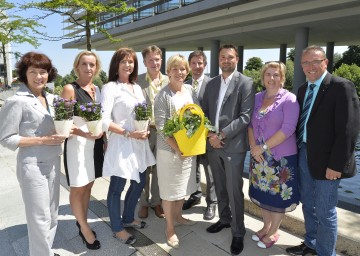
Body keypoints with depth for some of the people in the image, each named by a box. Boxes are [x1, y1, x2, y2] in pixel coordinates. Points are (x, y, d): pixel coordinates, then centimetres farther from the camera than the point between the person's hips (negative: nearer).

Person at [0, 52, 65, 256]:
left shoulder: (52, 98, 7)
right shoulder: (17, 101, -12)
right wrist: (42, 140, -19)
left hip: (53, 163, 7)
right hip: (33, 166, -6)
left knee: (52, 214, 18)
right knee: (40, 218, 5)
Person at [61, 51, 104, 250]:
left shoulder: (96, 89, 8)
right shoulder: (70, 89, -10)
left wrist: (103, 137, 5)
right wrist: (84, 133, -25)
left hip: (96, 142, 6)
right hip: (77, 143, -6)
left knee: (88, 185, 16)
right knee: (78, 187, 6)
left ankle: (81, 223, 34)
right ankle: (84, 227, 25)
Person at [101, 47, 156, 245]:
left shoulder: (137, 88, 12)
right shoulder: (110, 88, -10)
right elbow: (104, 121, -18)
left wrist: (146, 128, -2)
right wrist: (128, 133, -20)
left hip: (139, 143, 8)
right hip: (121, 144, -8)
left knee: (139, 183, 18)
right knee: (117, 187, 8)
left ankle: (128, 219, 41)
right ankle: (117, 228, 29)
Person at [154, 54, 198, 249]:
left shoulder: (190, 91, 4)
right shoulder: (163, 96, -12)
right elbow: (161, 127, -16)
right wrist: (177, 148, -20)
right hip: (169, 149, -6)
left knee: (183, 186, 20)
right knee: (169, 190, 7)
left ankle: (178, 216, 42)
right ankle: (169, 227, 26)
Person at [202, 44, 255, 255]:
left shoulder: (246, 83, -6)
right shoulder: (212, 84, 12)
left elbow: (246, 116, -13)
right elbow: (205, 112, 12)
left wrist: (222, 135, -17)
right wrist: (210, 134, -5)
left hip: (233, 145, -5)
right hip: (213, 144, 6)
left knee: (234, 191, 2)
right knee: (220, 187, 18)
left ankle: (238, 232, 20)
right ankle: (224, 219, 38)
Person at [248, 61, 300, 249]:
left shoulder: (289, 99, -10)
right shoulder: (256, 98, 5)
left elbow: (288, 129, -18)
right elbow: (250, 123, 5)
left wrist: (263, 147, -17)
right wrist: (253, 147, -9)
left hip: (281, 156, -4)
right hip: (259, 155, 5)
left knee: (278, 195, 9)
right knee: (262, 192, 16)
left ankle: (273, 232, 30)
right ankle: (266, 226, 38)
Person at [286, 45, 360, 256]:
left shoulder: (342, 87, -12)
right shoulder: (303, 89, 11)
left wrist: (336, 164, -19)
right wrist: (298, 151, 7)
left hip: (326, 160, -7)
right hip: (304, 155, 7)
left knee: (324, 211, 4)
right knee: (308, 205, 20)